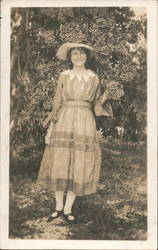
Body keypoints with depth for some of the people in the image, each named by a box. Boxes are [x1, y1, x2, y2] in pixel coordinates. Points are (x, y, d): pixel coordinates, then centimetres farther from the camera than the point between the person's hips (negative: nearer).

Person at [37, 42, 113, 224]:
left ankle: (68, 209, 13)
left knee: (79, 167, 0)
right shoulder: (64, 76, 6)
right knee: (59, 165, 0)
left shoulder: (94, 78, 7)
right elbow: (57, 103, 5)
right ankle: (58, 207, 17)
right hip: (64, 123, 0)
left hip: (85, 123, 0)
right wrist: (50, 128, 1)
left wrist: (103, 100, -6)